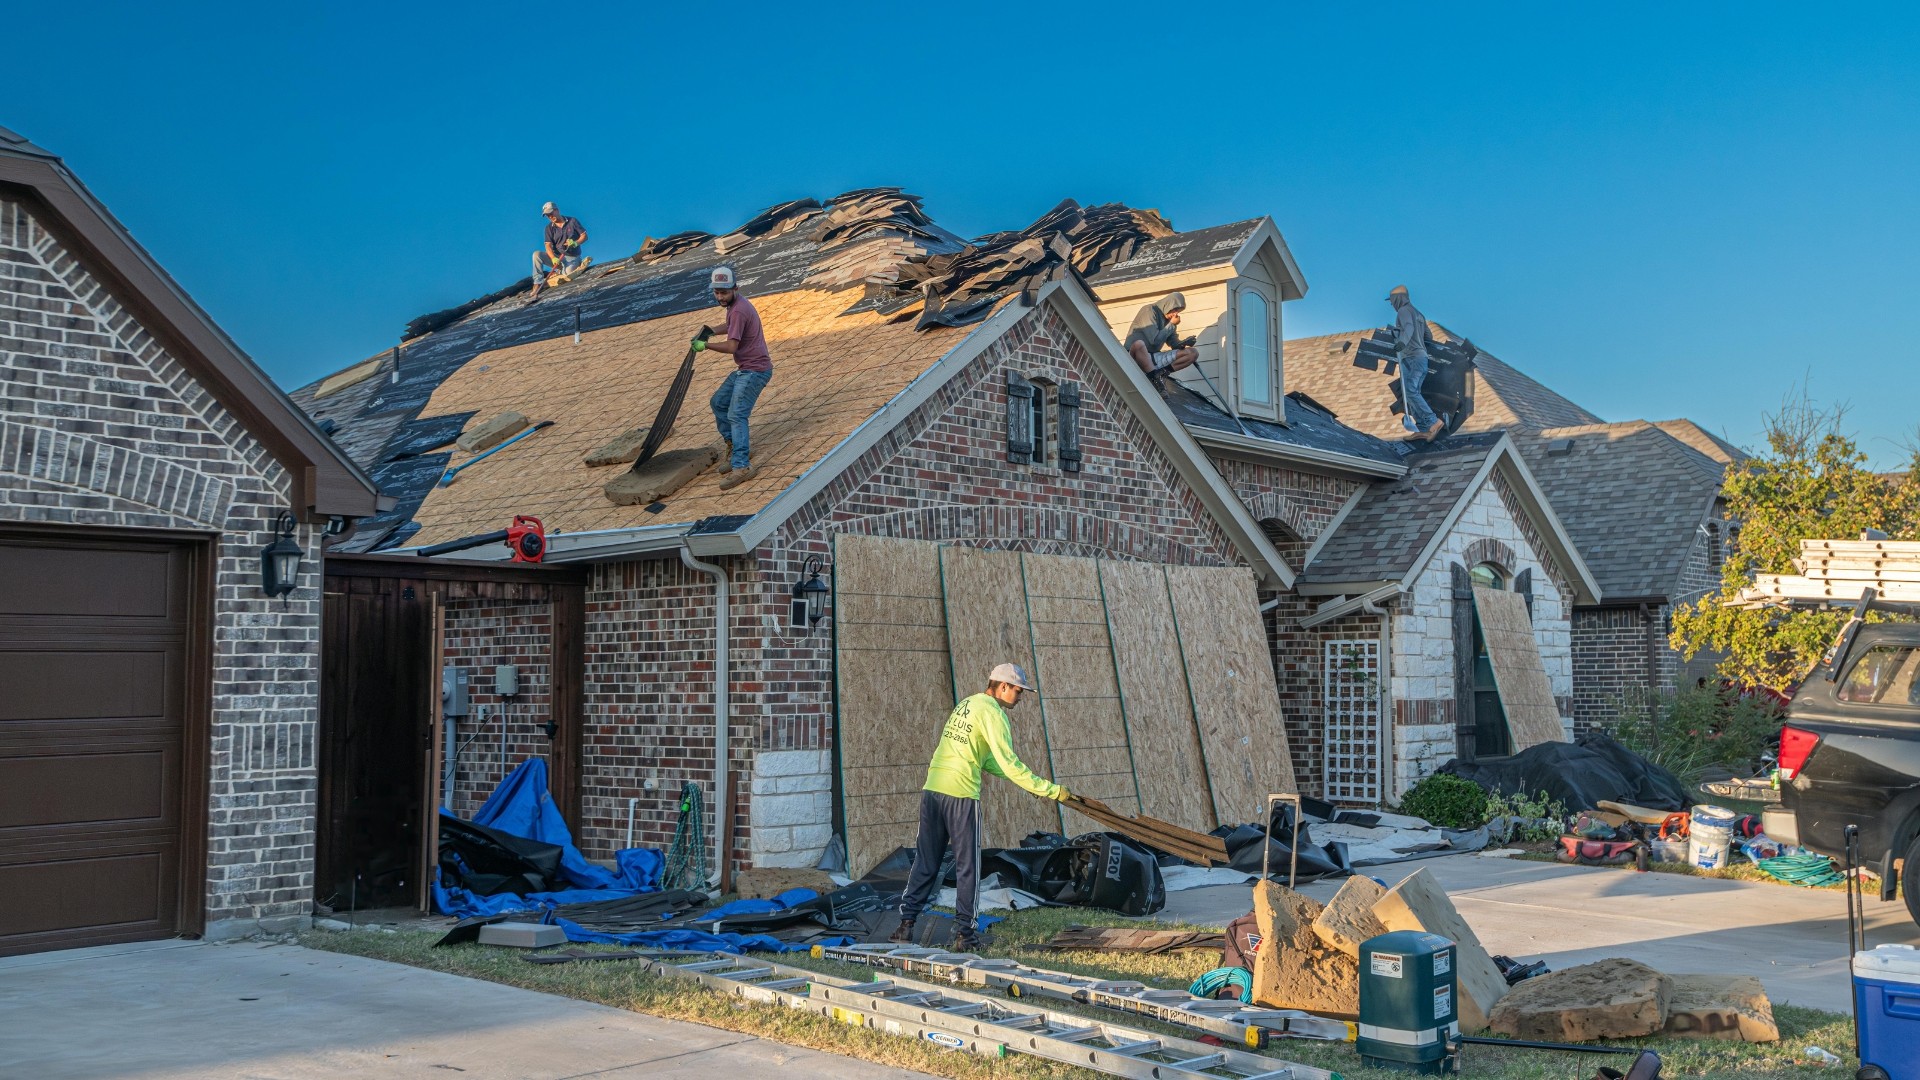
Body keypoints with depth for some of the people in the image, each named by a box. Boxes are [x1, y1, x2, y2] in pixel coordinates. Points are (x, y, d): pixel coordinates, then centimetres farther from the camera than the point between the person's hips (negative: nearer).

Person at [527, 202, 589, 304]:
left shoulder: (572, 221, -1)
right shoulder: (549, 228, 3)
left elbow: (584, 236, -1)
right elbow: (548, 245, -8)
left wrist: (576, 243, -22)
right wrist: (553, 259, -27)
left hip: (572, 258, -3)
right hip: (556, 257, 3)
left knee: (568, 273, -34)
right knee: (536, 255, -21)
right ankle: (538, 284, -21)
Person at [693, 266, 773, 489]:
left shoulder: (738, 310, -21)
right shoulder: (736, 304, 11)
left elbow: (731, 347, -26)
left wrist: (706, 345, -16)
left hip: (755, 370, -11)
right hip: (745, 369, 11)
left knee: (736, 415, -18)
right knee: (718, 402, 19)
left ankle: (742, 466, -24)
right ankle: (735, 446, 25)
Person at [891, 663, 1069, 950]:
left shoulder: (966, 704, 20)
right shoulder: (992, 712, -7)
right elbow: (1009, 763, -13)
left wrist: (1027, 782, 19)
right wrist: (1049, 790, -9)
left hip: (932, 789, 7)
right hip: (961, 795, -7)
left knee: (925, 862, 11)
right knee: (967, 866, 4)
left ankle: (906, 924, 8)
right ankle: (963, 932, 6)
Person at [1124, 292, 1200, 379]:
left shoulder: (1169, 320, 11)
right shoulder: (1149, 310, -10)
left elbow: (1174, 344, 11)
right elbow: (1154, 340, -19)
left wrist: (1184, 343, -10)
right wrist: (1171, 325, -10)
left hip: (1154, 357, 7)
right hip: (1135, 356, -7)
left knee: (1193, 352, -4)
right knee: (1139, 344, -43)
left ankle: (1161, 371, -21)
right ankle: (1155, 377, -35)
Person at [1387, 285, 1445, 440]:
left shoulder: (1404, 310, -3)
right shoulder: (1418, 314, 26)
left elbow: (1408, 327, -24)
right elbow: (1428, 336, 32)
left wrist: (1403, 341, -42)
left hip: (1411, 357, -10)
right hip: (1421, 356, 10)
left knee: (1410, 391, -22)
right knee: (1411, 393, 5)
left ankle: (1434, 422, -31)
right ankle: (1423, 429, -5)